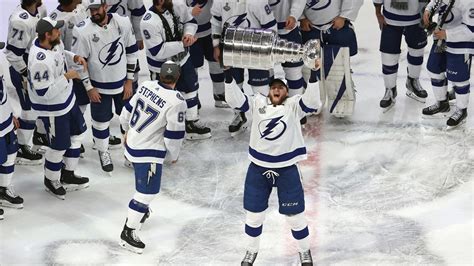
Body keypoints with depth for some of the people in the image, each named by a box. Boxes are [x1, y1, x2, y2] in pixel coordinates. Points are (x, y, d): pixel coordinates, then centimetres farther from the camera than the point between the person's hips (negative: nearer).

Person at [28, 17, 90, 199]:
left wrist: (74, 57, -3)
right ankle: (51, 181, 34)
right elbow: (45, 93, -31)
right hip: (51, 109, -10)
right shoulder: (40, 61, -36)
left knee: (78, 131, 23)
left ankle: (68, 175, 38)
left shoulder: (53, 42, -9)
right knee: (59, 146, 7)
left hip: (67, 99, 10)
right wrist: (66, 77, -27)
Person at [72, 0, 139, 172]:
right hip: (99, 87, -2)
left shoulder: (123, 23, -14)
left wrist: (129, 80, -1)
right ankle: (103, 152, 33)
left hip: (122, 83, 2)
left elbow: (132, 51, -2)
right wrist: (89, 87, -9)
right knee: (101, 121, 8)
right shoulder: (83, 31, -21)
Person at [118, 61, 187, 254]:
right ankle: (128, 233, 7)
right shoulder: (176, 102, -24)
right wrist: (173, 156, 1)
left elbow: (128, 110, 10)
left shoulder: (146, 86, -3)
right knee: (147, 192, 1)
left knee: (145, 187, 30)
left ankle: (140, 211, 49)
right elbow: (174, 135, -18)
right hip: (149, 153, -8)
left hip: (133, 143, 8)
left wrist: (128, 130, 28)